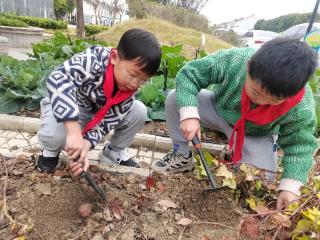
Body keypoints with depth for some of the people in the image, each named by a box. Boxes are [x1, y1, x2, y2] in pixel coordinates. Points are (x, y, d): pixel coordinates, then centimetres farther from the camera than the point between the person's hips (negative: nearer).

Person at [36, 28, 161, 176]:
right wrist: (74, 132, -55)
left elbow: (108, 119, -19)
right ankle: (51, 151, 4)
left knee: (139, 111, -14)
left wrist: (86, 144, -35)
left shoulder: (130, 87, -17)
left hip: (97, 113, 4)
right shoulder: (94, 60, -35)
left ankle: (113, 153, 7)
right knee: (54, 134, -37)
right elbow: (58, 80, -50)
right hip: (66, 106, -4)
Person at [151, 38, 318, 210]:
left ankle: (234, 154, 15)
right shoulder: (234, 60, -35)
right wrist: (189, 114, -37)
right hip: (219, 110, 1)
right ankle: (182, 156, -1)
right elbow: (189, 73, -26)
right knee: (175, 99, -20)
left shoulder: (302, 108, -30)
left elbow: (301, 143, -15)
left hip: (256, 135, 0)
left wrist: (290, 186, -25)